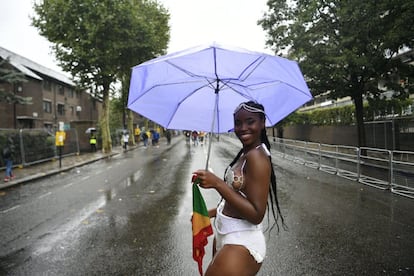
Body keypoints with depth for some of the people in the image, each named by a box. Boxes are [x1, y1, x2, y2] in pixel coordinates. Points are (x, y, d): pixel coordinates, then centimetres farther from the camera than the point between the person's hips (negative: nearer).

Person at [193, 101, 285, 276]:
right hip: (224, 235, 10)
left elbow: (256, 214, -27)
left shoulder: (256, 156, -22)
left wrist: (217, 183, -29)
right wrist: (211, 213, 15)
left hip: (241, 243, -9)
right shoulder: (245, 154, 7)